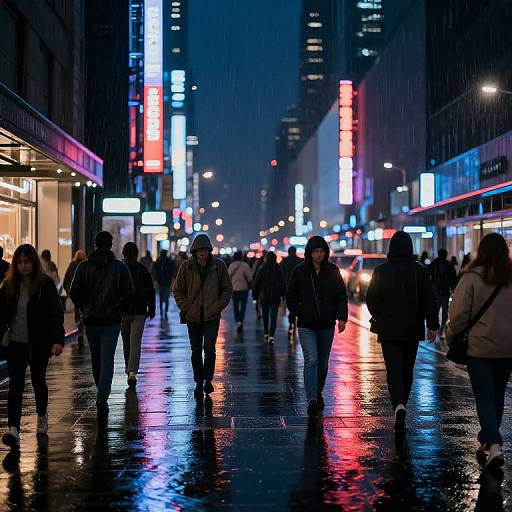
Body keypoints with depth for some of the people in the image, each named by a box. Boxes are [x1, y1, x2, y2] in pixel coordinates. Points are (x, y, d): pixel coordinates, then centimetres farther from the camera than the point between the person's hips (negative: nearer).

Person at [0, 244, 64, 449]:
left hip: (39, 343, -2)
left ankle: (42, 417, 38)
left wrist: (58, 340, -18)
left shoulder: (46, 285, -6)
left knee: (38, 380, 13)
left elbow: (56, 314, -9)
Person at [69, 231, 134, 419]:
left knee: (96, 360, 16)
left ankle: (102, 395, 29)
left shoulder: (84, 266, -1)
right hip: (112, 320, -1)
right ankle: (102, 398, -18)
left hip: (91, 320, 2)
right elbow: (129, 292, -5)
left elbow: (74, 292, -4)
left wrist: (84, 309, 10)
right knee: (107, 360, -4)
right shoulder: (120, 267, -3)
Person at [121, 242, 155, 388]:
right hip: (139, 312, -1)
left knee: (126, 343, 16)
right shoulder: (143, 269, 0)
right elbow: (150, 290, 3)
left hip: (123, 311, 1)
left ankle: (129, 370, 28)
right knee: (135, 343, -5)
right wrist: (151, 309, 11)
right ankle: (132, 372, -20)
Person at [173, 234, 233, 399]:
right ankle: (199, 382, 20)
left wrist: (219, 306, -3)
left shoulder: (219, 265, -2)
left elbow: (227, 289, 7)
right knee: (196, 351, 7)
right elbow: (177, 290, 7)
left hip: (212, 316, -1)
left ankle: (208, 379, 11)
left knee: (209, 349, -10)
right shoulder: (186, 266, -2)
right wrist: (185, 307, -4)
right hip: (193, 316, 1)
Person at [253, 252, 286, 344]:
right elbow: (283, 284, 1)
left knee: (265, 316, 17)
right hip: (275, 297, 0)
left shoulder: (262, 270, -6)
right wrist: (282, 294, 13)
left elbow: (257, 284, -2)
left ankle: (266, 334, 24)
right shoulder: (278, 270, -5)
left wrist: (255, 296, 7)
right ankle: (271, 336, -13)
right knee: (273, 317, -1)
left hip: (264, 297, 0)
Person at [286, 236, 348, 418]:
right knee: (311, 360, -16)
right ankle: (312, 399, -20)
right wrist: (300, 313, -3)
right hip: (306, 325, -3)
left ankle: (318, 393, 31)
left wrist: (342, 317, -7)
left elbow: (341, 295, 4)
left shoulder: (332, 271, 3)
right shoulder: (299, 271, -2)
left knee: (323, 362, 12)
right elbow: (291, 297, 6)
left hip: (326, 325, 3)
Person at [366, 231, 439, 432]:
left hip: (389, 330, -2)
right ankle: (401, 404, 26)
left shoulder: (381, 271, -6)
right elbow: (430, 300, -5)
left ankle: (399, 405, -25)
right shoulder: (420, 271, -2)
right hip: (413, 330, 2)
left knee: (394, 369, -3)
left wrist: (378, 318, 16)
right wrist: (433, 325, -2)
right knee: (407, 370, 16)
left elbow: (371, 299, -2)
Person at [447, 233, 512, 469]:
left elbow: (459, 313, -11)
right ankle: (487, 440, 31)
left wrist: (452, 338, 3)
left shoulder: (472, 277, -11)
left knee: (484, 398, -1)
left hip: (479, 348, -4)